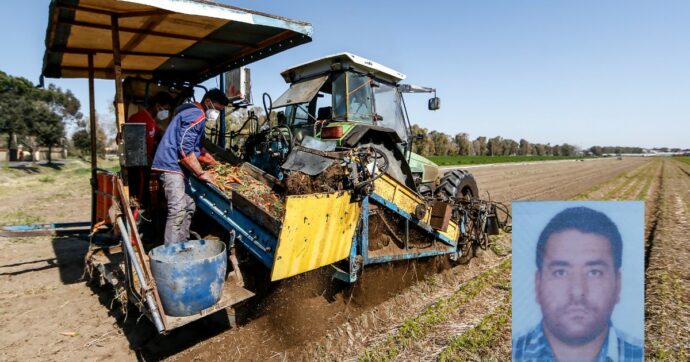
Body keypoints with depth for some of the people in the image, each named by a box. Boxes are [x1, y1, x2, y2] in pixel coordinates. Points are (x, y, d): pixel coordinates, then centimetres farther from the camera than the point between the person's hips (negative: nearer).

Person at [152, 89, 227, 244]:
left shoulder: (195, 114, 20)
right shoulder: (196, 115, -14)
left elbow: (197, 147, 28)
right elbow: (185, 150, -22)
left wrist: (216, 164, 22)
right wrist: (202, 173, -16)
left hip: (177, 166, 11)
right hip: (172, 165, -11)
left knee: (188, 207, 11)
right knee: (178, 210, -16)